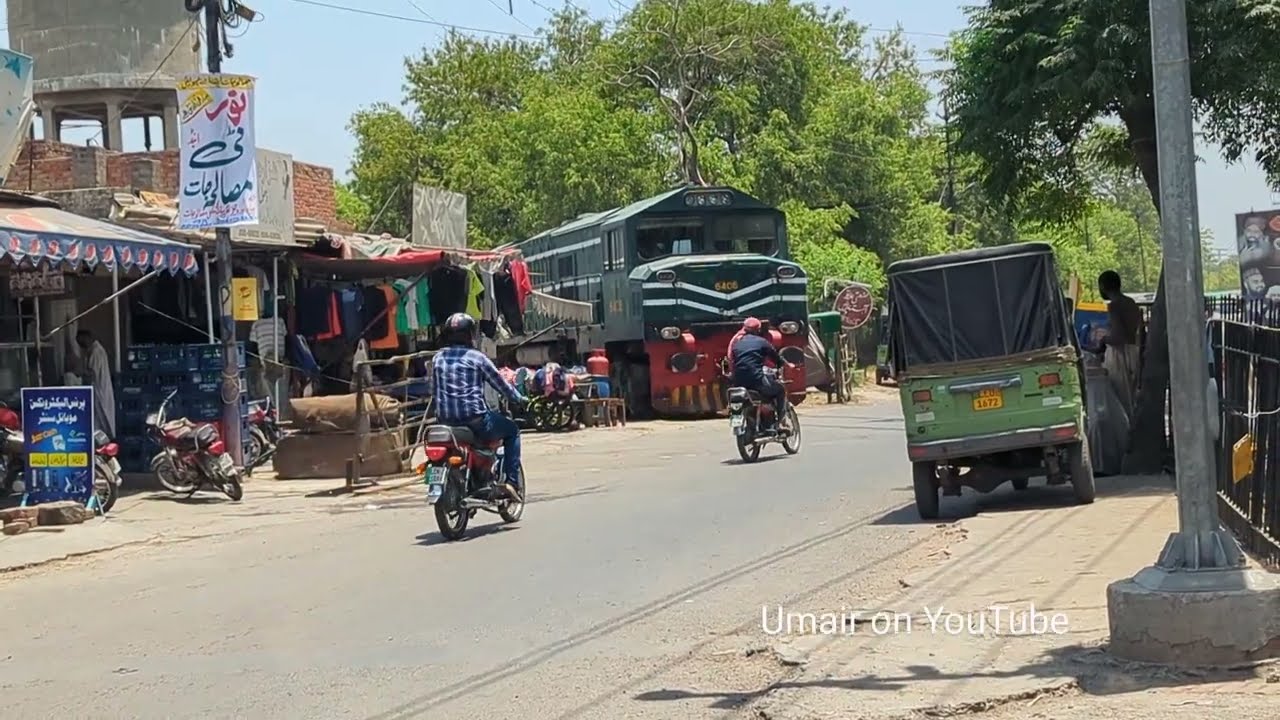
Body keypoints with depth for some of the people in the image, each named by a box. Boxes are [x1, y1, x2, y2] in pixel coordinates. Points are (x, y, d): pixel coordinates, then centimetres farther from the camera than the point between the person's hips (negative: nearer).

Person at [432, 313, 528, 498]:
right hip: (475, 419, -6)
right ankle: (512, 481, 7)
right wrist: (519, 400, 19)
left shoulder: (437, 359, 8)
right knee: (512, 430, 17)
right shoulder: (476, 357, -5)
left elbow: (435, 388, 15)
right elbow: (500, 383, 2)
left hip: (445, 421, 6)